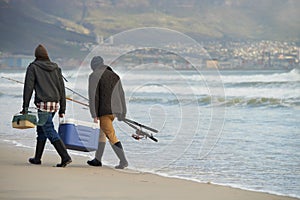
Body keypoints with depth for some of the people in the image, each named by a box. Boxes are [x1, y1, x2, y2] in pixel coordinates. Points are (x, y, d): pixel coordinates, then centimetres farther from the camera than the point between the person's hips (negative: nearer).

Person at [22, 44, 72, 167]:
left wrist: (25, 107, -3)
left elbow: (28, 87, -5)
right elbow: (62, 89, 13)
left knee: (50, 132, -9)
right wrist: (62, 109, 16)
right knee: (41, 130, 19)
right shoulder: (56, 68, 14)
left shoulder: (33, 67, 0)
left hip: (43, 104, -6)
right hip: (55, 103, 6)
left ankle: (65, 157, -21)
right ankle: (37, 158, 26)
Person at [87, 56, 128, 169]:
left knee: (111, 136, -10)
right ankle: (97, 159, 28)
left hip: (104, 111, -8)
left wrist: (94, 115, -12)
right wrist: (122, 113, 18)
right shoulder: (114, 76, 15)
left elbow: (93, 96, -11)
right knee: (101, 133, 21)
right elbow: (121, 95, 15)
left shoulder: (94, 76, -5)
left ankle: (123, 161, -18)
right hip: (114, 109, 8)